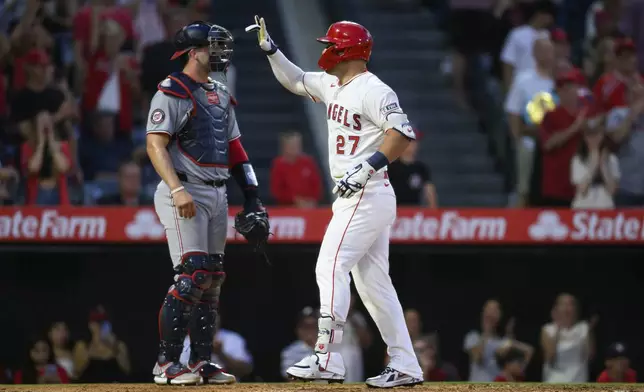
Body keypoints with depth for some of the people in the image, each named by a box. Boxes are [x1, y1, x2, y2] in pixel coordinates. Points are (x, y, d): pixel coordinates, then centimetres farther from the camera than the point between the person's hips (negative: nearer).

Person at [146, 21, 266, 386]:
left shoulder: (221, 96, 17)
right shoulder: (173, 92, -8)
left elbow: (233, 147, 20)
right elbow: (156, 144, -15)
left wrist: (252, 195, 12)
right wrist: (177, 189, -26)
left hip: (217, 194, 8)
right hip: (186, 193, -8)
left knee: (213, 278, 7)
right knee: (192, 275, -14)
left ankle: (201, 361, 13)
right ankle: (167, 363, -10)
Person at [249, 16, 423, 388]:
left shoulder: (373, 90, -15)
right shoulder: (332, 85, 14)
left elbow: (403, 133, -24)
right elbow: (295, 80, 30)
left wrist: (367, 166, -31)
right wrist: (269, 48, 18)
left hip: (367, 196, -10)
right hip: (355, 197, 10)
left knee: (331, 268, -14)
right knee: (373, 281, 8)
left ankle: (327, 360, -17)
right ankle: (405, 367, 8)